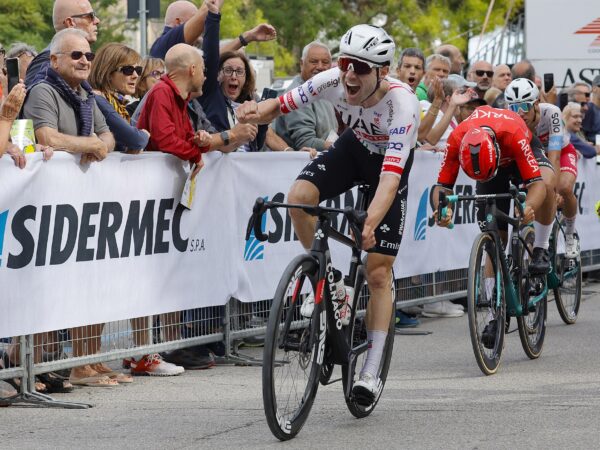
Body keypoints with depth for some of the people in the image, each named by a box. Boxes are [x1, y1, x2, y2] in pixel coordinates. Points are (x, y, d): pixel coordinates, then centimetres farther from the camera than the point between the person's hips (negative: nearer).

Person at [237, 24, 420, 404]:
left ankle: (372, 370, 4)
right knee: (299, 197, -27)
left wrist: (370, 225, -60)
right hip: (354, 146, 4)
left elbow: (390, 176, -46)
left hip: (390, 162, -4)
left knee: (378, 274, -6)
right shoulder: (334, 81, -28)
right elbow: (279, 107, -19)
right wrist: (256, 111, -43)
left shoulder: (402, 103, -39)